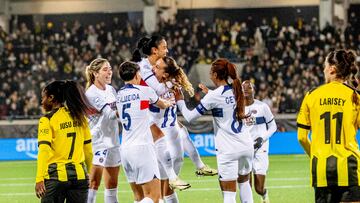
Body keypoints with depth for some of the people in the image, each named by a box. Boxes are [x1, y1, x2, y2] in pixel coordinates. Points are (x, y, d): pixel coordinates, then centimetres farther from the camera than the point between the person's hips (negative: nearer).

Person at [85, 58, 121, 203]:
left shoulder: (111, 89, 11)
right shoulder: (91, 93, -13)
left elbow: (118, 111, 18)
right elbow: (109, 114, -19)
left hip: (113, 141, 8)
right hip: (98, 141, -8)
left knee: (112, 184, 10)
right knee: (94, 183, -10)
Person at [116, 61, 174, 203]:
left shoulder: (119, 95, 11)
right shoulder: (144, 91, -4)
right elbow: (162, 105, 16)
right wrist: (169, 103, 41)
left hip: (125, 149, 7)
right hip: (142, 148, -7)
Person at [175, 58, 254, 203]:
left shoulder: (213, 96, -13)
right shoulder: (236, 90, 5)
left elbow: (190, 117, -7)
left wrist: (180, 101, 7)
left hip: (228, 150, -6)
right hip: (246, 146, 6)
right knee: (244, 182, 25)